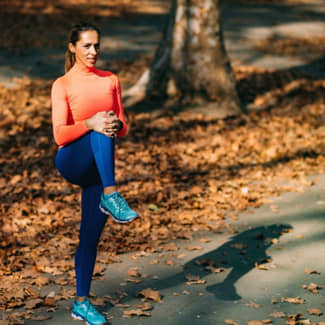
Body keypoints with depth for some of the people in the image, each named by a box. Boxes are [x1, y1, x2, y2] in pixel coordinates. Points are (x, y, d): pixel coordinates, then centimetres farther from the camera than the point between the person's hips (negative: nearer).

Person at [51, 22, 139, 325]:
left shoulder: (111, 81, 11)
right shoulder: (62, 85, -2)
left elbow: (123, 128, 9)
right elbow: (59, 135, -12)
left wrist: (116, 124, -17)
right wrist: (90, 124, -31)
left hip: (100, 168, 4)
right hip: (72, 161, -4)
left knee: (91, 235, 4)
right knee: (100, 134, -35)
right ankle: (111, 196, -43)